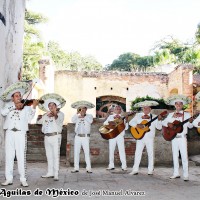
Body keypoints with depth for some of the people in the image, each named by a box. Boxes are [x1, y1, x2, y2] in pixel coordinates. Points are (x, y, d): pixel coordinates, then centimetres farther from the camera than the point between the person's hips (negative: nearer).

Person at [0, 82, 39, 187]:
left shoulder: (26, 106, 8)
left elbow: (28, 119, -4)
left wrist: (33, 107, -10)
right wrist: (14, 106, -15)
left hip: (21, 133, -2)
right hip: (9, 132, 2)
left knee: (21, 156, -4)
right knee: (9, 155, 4)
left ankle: (23, 179, 1)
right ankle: (9, 178, 11)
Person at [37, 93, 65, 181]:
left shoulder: (60, 114, -2)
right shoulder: (46, 115, 17)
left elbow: (58, 120, -24)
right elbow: (38, 121, 7)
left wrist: (55, 114, -45)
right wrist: (46, 115, -7)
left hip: (55, 136, -6)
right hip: (47, 137, 7)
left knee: (56, 155, -8)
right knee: (49, 155, 12)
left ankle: (56, 174, -7)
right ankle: (50, 172, 21)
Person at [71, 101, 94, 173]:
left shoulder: (89, 116, 6)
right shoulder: (77, 116, 10)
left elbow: (90, 121, -15)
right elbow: (72, 120, -9)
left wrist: (84, 116, -13)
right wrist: (77, 113, -14)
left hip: (85, 137, -2)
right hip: (77, 137, 2)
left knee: (87, 152, -4)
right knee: (76, 152, 3)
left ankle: (88, 168, 0)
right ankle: (76, 168, 10)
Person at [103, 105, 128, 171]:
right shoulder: (111, 116, 13)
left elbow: (126, 128, 4)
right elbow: (104, 123, 3)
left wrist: (126, 121, -12)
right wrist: (109, 122, -16)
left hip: (120, 136, -1)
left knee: (122, 150, -7)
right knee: (111, 150, 3)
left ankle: (124, 166, -4)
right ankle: (111, 166, 12)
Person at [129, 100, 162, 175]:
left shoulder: (154, 117, 3)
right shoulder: (138, 115, 8)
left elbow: (159, 127, -2)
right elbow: (131, 122, 2)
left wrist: (159, 120, -19)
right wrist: (137, 125, -15)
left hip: (150, 138, -1)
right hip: (140, 137, 1)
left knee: (150, 153, 3)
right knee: (138, 153, 2)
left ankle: (150, 170, 14)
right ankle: (135, 170, 7)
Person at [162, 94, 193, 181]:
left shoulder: (187, 114, 1)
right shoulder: (171, 115, 8)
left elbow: (190, 126, -2)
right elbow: (163, 122, 8)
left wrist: (190, 122, -23)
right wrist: (168, 124, -13)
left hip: (182, 137, -3)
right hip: (174, 138, 3)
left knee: (184, 156, -6)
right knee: (175, 155, 9)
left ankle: (186, 175, -1)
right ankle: (176, 173, 18)